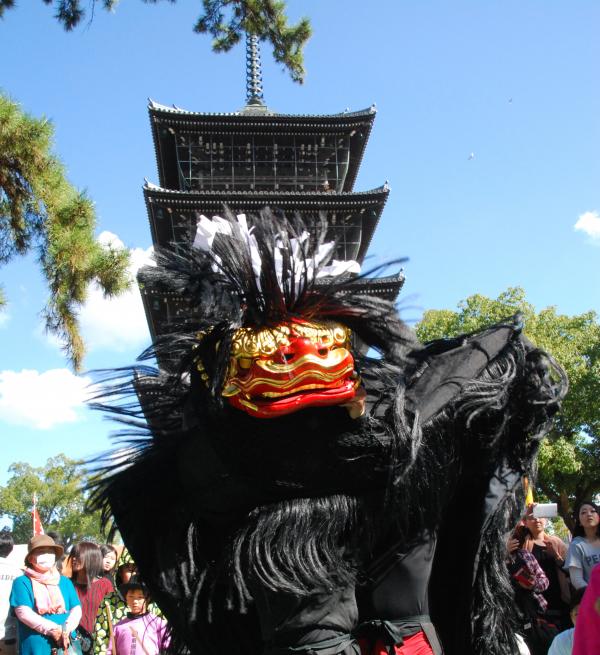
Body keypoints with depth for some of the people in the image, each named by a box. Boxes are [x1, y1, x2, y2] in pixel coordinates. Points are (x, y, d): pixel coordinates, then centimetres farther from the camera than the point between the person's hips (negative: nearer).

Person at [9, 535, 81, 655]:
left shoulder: (65, 582, 16)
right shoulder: (22, 582, 2)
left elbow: (76, 609, 8)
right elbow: (24, 613, -10)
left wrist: (66, 629, -13)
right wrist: (55, 630, -15)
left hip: (66, 644, 4)